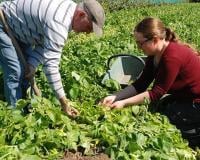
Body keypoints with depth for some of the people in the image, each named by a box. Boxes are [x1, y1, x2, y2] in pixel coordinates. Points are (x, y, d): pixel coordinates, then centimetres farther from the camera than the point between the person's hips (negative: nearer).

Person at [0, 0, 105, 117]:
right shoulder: (58, 24, -37)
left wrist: (32, 64, -12)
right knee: (16, 73, -13)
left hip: (18, 27, 9)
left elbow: (45, 41, -1)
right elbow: (50, 63, -38)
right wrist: (63, 100, -34)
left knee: (26, 70, 12)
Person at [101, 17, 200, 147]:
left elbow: (156, 93, -25)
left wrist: (124, 103, -25)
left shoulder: (172, 57, -29)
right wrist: (115, 97, -14)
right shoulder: (155, 54, -2)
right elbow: (140, 84, -3)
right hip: (185, 97, 9)